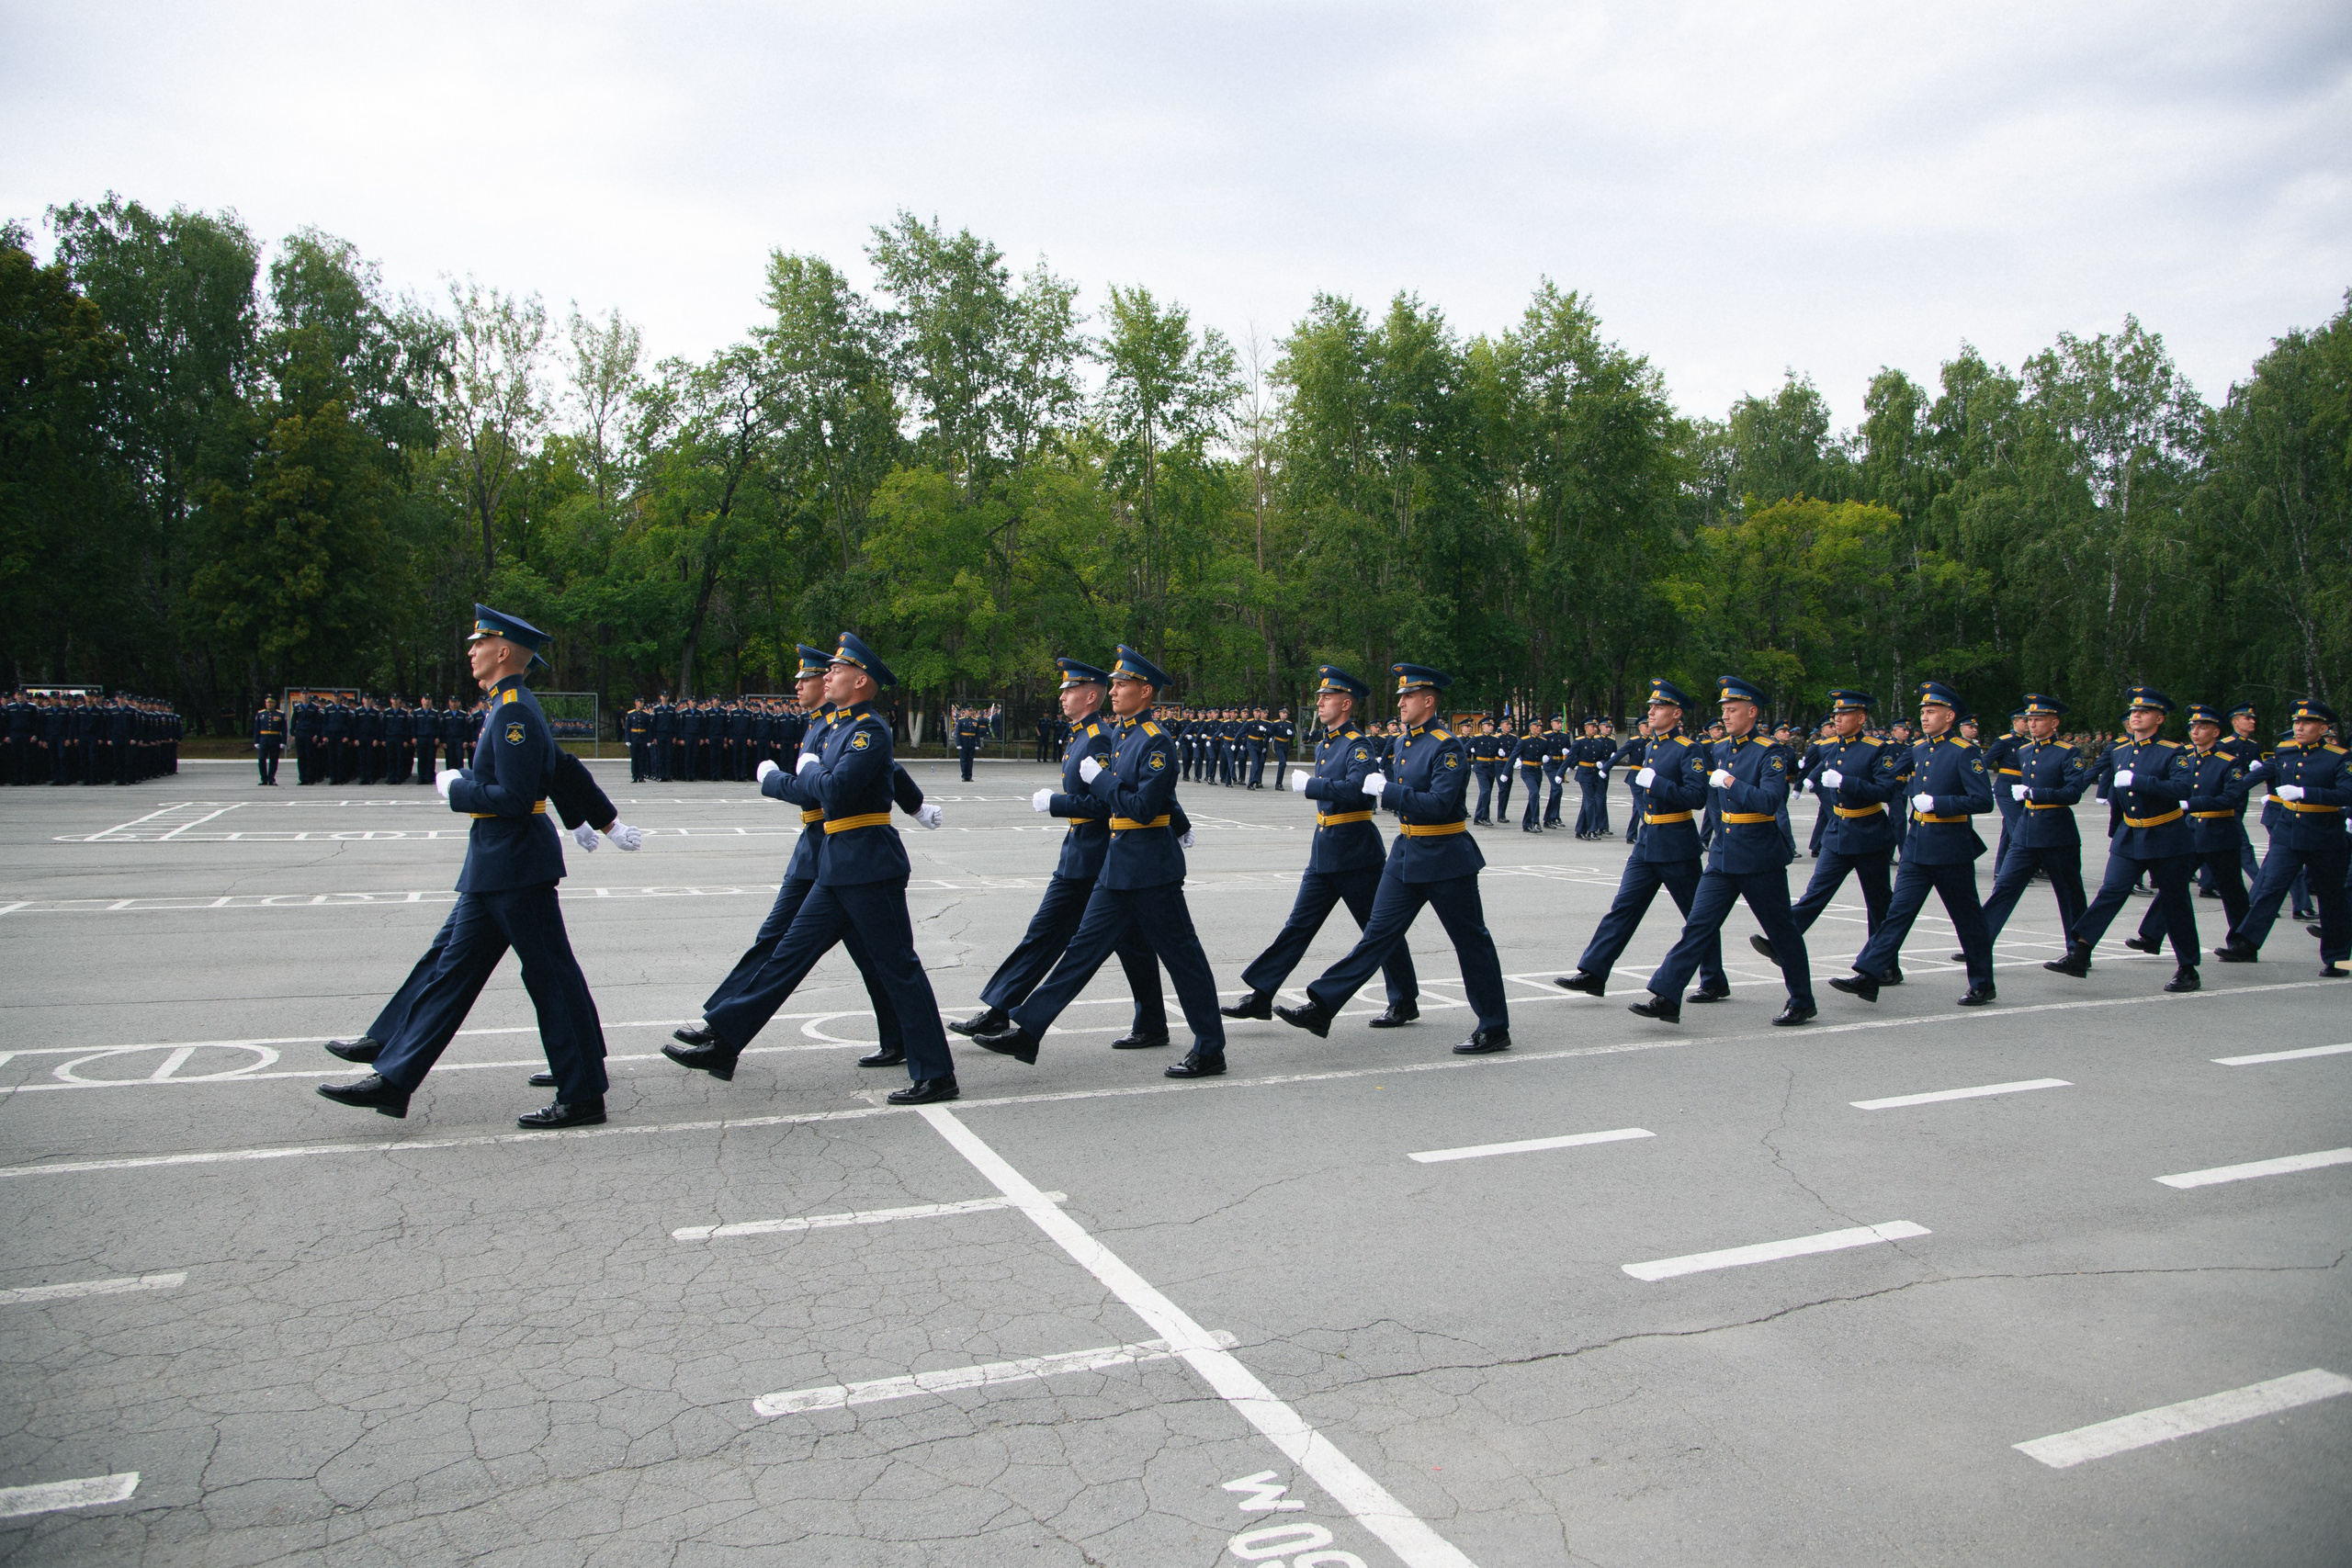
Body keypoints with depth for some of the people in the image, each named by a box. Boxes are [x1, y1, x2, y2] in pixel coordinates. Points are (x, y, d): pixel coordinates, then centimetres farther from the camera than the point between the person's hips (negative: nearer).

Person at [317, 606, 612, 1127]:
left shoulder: (514, 713, -17)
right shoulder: (512, 707, 15)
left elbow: (514, 798, -23)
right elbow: (564, 771, 22)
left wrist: (456, 789, -9)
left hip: (516, 868, -10)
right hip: (492, 868, 10)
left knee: (551, 977, -3)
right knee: (455, 968, 13)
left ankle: (583, 1098, 5)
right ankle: (393, 1080, 20)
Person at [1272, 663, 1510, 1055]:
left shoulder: (1447, 747, -16)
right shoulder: (1402, 743, 11)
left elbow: (1440, 803, -26)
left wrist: (1387, 790, -23)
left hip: (1445, 860, -8)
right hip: (1406, 856, 8)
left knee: (1471, 942, 4)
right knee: (1378, 934, 4)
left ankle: (1495, 1030, 16)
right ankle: (1321, 1008, 0)